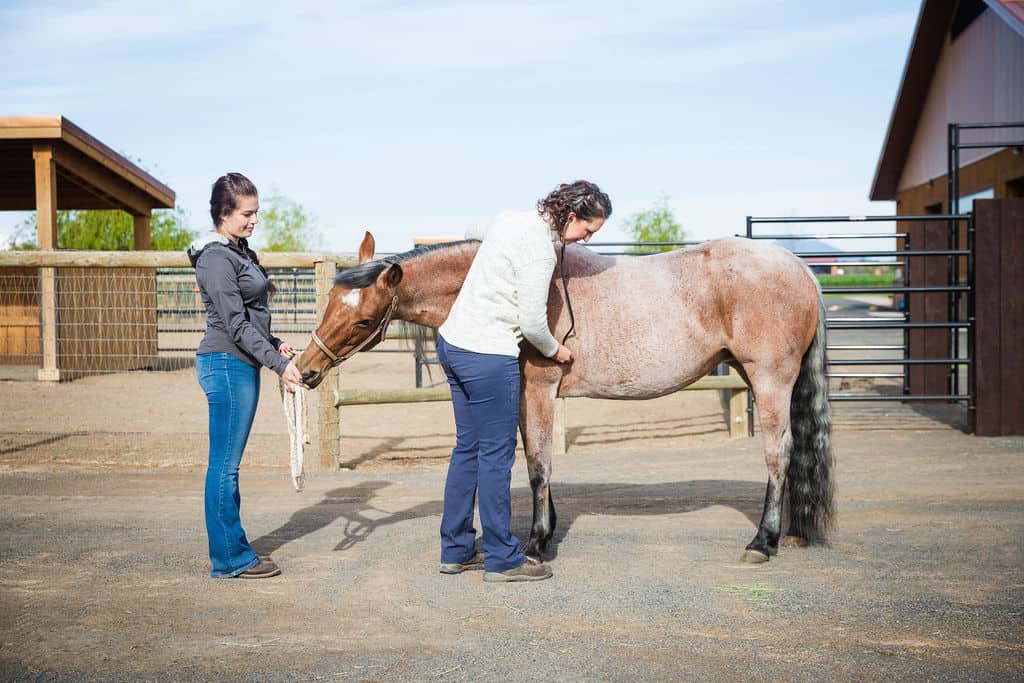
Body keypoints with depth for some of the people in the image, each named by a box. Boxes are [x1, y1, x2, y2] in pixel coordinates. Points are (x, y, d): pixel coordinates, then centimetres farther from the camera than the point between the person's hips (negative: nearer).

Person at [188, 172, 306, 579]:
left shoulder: (238, 252, 14)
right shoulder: (216, 260, -15)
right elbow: (236, 325, -20)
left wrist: (276, 345, 8)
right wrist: (279, 364, -23)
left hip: (241, 366, 10)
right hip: (228, 365, -10)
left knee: (227, 465, 15)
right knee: (226, 466, -2)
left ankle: (229, 549, 23)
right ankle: (230, 559, 5)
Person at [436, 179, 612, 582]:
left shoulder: (514, 222, 10)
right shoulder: (539, 250, -18)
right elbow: (532, 323, -16)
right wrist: (555, 351, 3)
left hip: (453, 341, 10)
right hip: (487, 356, -10)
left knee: (467, 448, 16)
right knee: (496, 455, 1)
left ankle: (456, 551, 25)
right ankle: (502, 559, 12)